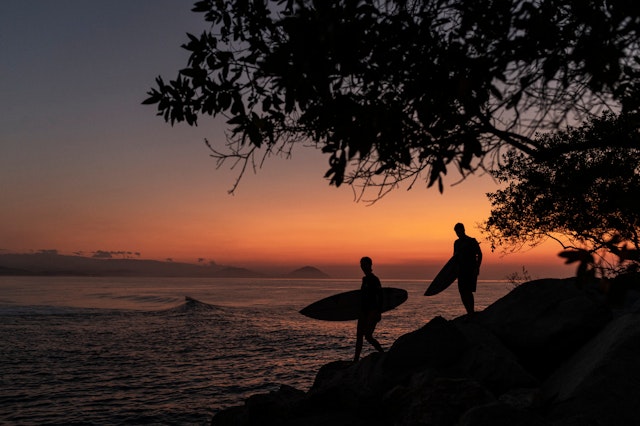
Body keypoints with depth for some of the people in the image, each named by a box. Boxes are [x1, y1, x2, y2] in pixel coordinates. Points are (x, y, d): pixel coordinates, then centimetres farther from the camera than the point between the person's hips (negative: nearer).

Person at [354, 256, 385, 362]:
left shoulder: (374, 280, -10)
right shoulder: (365, 279, 14)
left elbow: (380, 297, -14)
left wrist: (379, 312, -18)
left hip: (373, 311, -8)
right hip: (364, 311, 9)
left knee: (368, 336, -13)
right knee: (359, 336, 5)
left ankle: (383, 354, 5)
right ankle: (356, 360, 8)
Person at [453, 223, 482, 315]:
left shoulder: (472, 241, -3)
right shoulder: (456, 243, 14)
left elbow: (479, 254, -4)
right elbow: (455, 257, 20)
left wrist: (477, 267, -13)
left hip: (471, 270, -6)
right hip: (461, 270, 6)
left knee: (468, 291, -14)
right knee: (462, 292, 3)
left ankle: (472, 313, -11)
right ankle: (470, 313, 12)